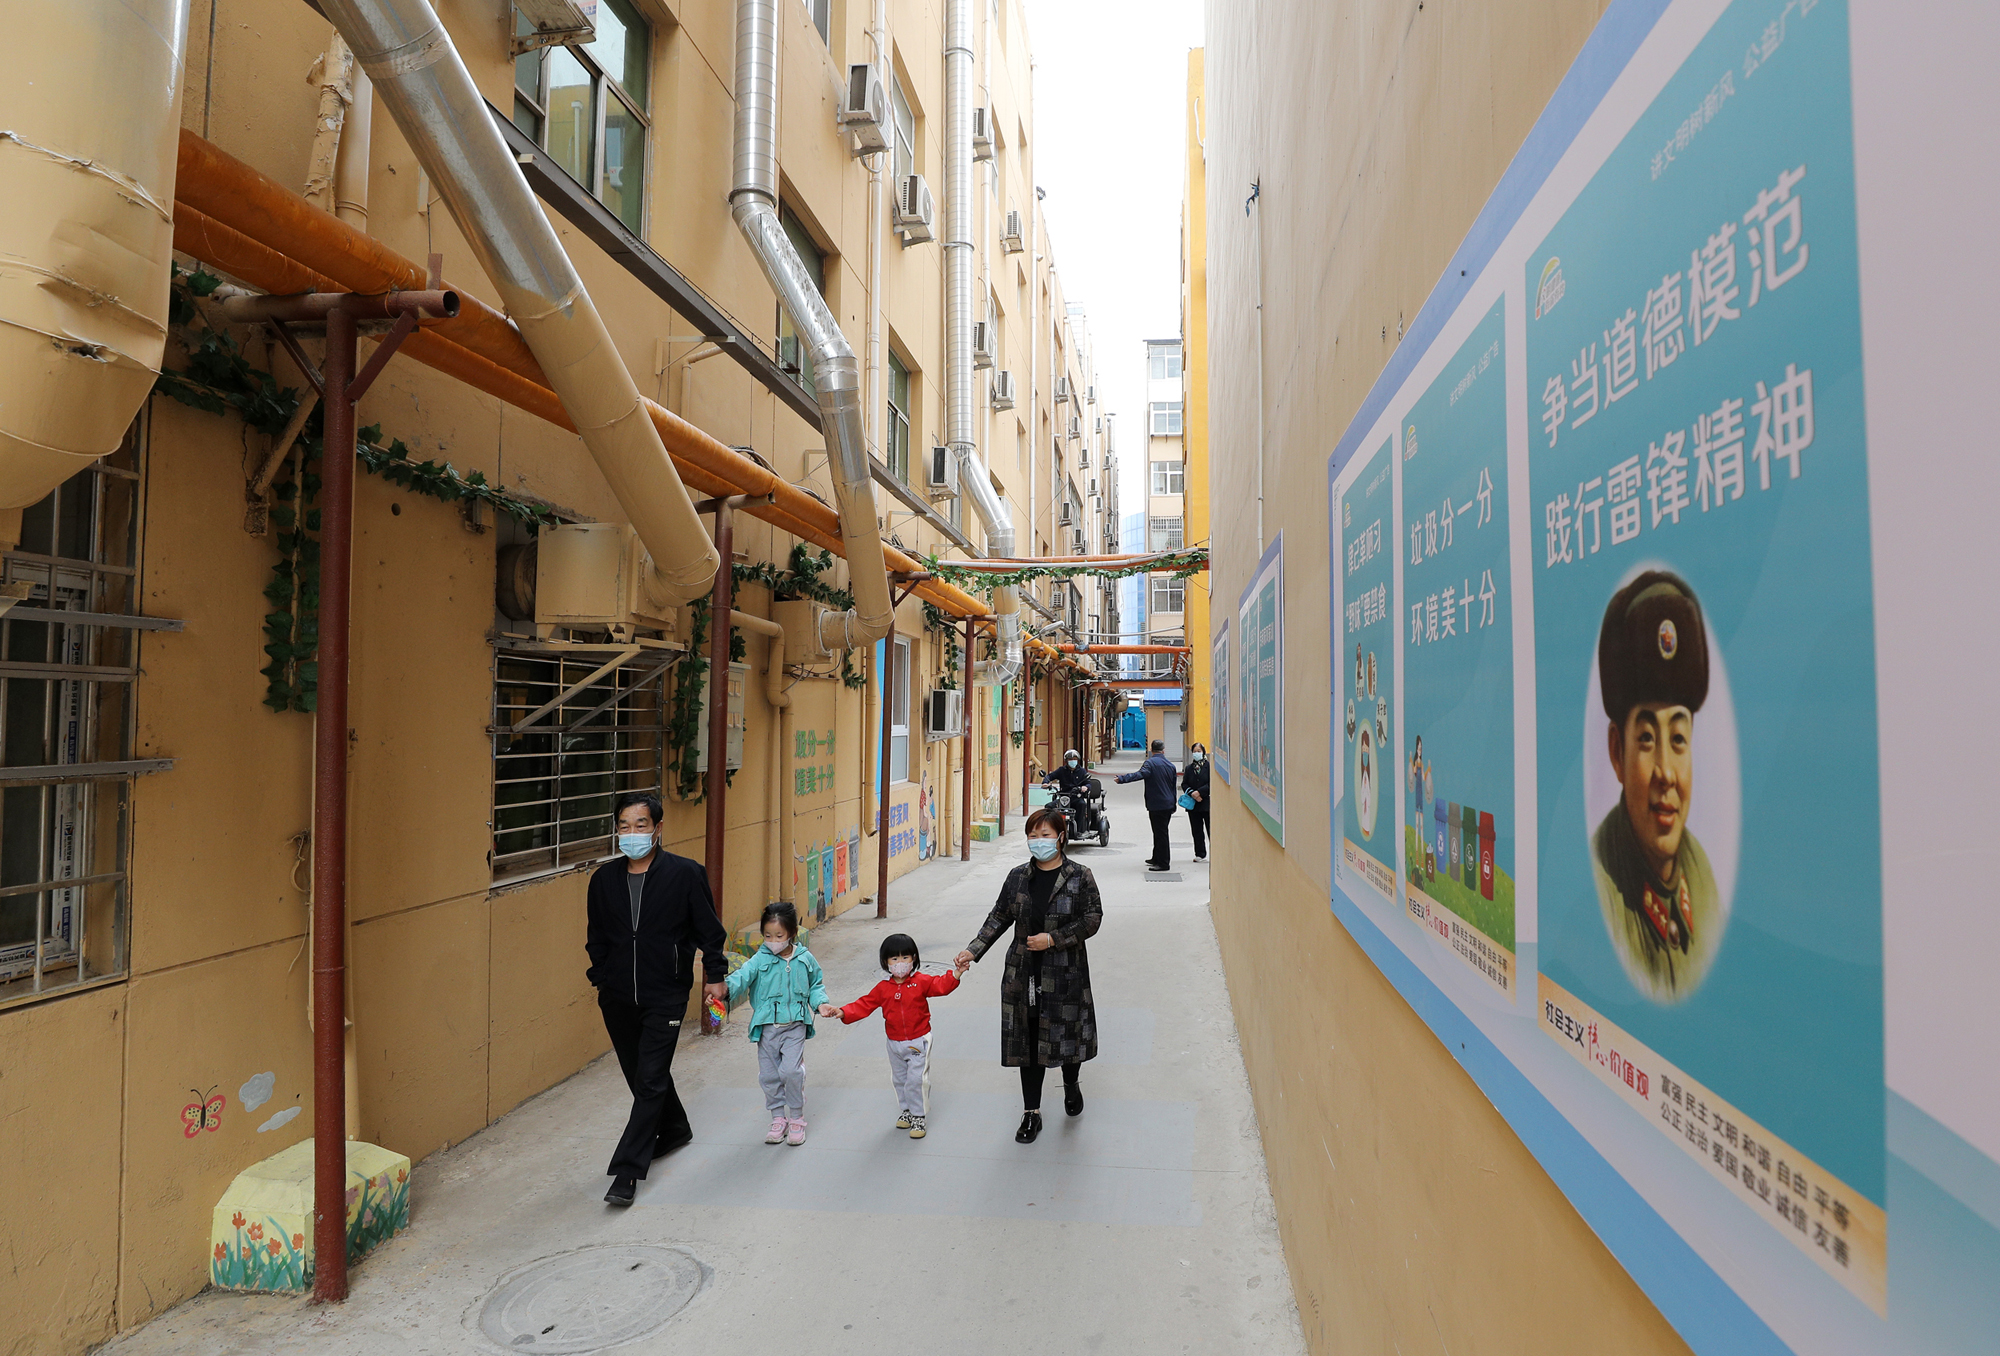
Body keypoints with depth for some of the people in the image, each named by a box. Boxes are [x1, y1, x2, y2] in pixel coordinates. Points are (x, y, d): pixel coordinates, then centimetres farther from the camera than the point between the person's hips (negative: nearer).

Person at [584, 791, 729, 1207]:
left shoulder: (686, 874, -9)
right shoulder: (604, 879, 2)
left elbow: (708, 929, -2)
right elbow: (596, 938, 14)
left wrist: (714, 975, -2)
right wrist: (601, 979, 12)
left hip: (665, 997, -4)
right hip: (617, 998, 5)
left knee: (650, 1080, -7)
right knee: (640, 1075, 18)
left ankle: (628, 1169, 3)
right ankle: (675, 1129, 42)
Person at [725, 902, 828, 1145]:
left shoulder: (805, 959, -1)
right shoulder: (760, 960, -6)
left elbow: (816, 984, 14)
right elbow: (743, 975, -23)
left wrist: (820, 1002, -4)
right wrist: (725, 988, -42)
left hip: (795, 1026, -1)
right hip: (767, 1026, 1)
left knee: (791, 1070, -12)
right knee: (768, 1074, 8)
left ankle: (797, 1119, 10)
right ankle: (778, 1119, 29)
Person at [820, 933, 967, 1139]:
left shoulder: (921, 982, -8)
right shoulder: (883, 988, -2)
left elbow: (940, 985, -17)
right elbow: (864, 1005, -3)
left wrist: (955, 975, -35)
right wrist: (843, 1012, -16)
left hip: (918, 1042, -4)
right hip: (895, 1043, 4)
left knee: (916, 1079, -6)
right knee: (899, 1080, 17)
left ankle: (919, 1117, 10)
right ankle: (905, 1111, 37)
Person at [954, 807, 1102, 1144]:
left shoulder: (1080, 877, -6)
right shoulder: (1018, 876, 3)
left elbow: (1092, 920, -8)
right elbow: (999, 917, 6)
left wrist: (1053, 939, -16)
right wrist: (973, 951, -3)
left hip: (1065, 974, -2)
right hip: (1024, 973, 2)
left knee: (1067, 1033, 9)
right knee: (1028, 1038, 6)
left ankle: (1071, 1084, 43)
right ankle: (1031, 1113, 21)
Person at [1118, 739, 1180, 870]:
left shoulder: (1150, 762, -12)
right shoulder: (1170, 765, 10)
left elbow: (1140, 774, -30)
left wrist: (1122, 779, -35)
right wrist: (1174, 804, 27)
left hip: (1156, 805, -7)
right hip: (1168, 805, 7)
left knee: (1160, 833, -3)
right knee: (1160, 832, 18)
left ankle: (1163, 863, 1)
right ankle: (1156, 858, 30)